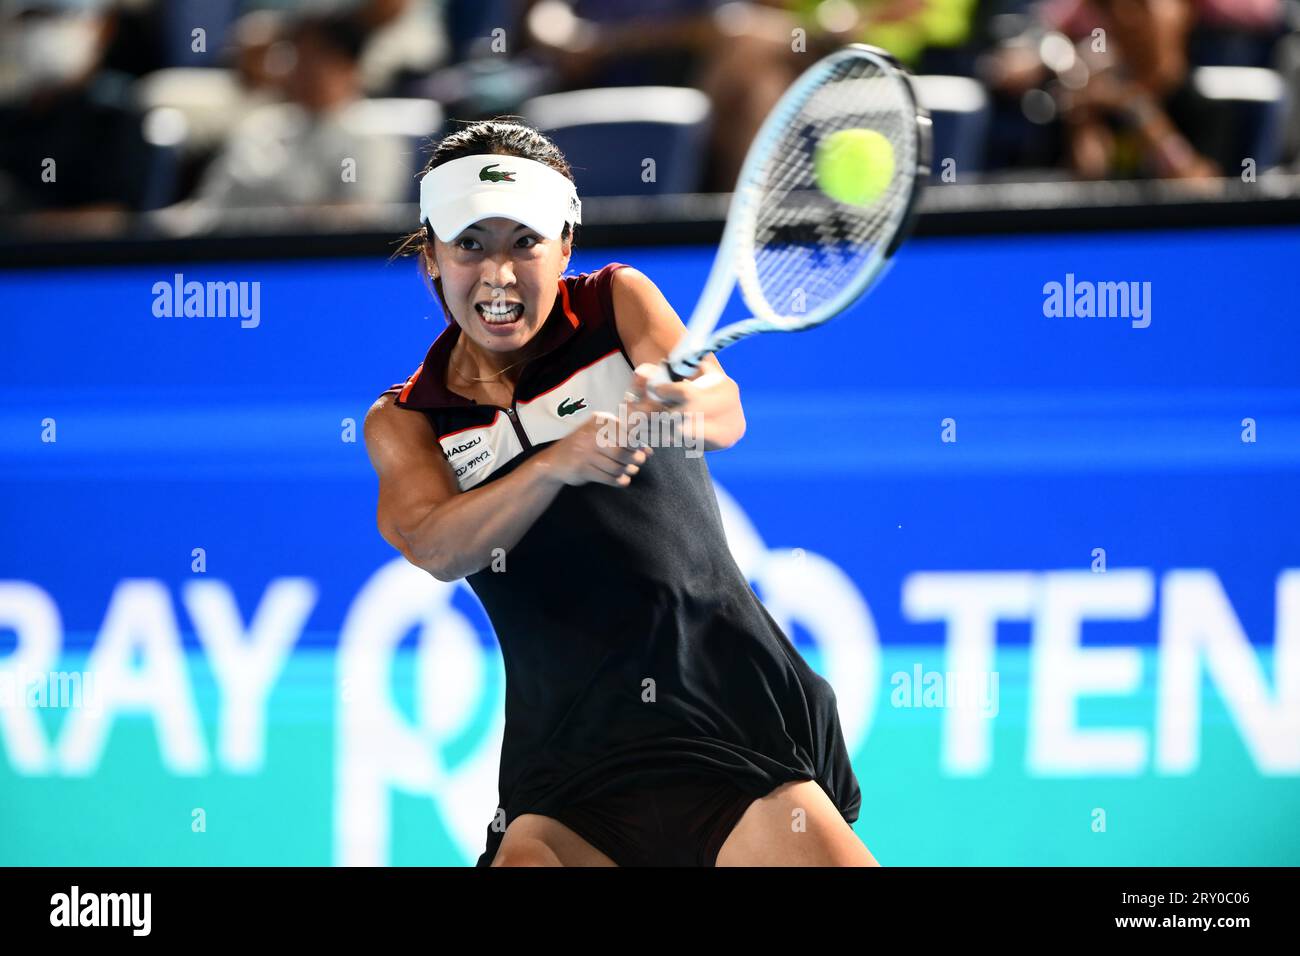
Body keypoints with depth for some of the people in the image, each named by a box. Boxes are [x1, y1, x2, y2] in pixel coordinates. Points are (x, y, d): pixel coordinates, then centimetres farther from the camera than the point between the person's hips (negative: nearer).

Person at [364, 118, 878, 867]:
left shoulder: (617, 302, 5)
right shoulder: (404, 422, 8)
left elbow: (726, 414, -14)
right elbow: (435, 547, -13)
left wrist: (683, 399, -38)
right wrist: (557, 463, -30)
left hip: (736, 714, -1)